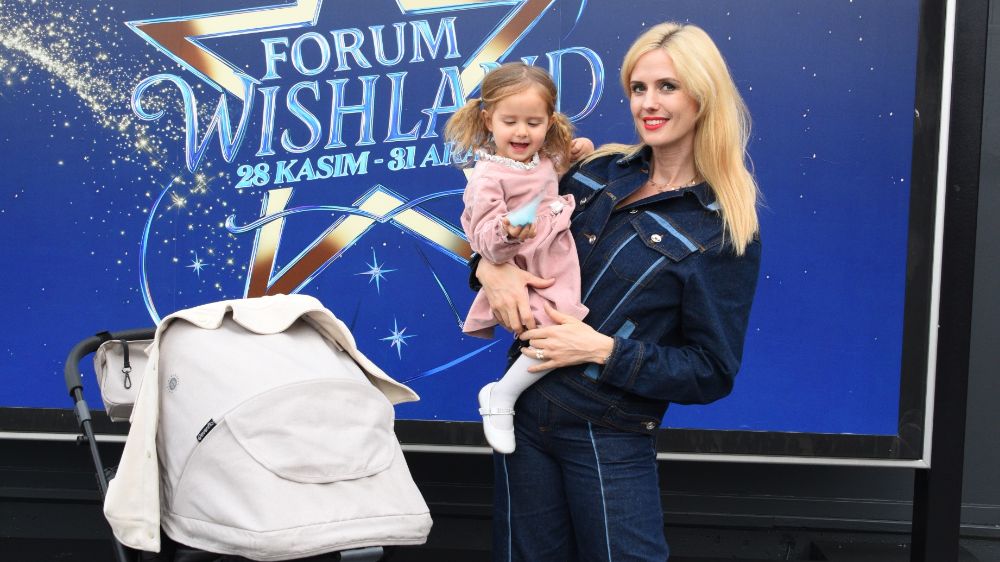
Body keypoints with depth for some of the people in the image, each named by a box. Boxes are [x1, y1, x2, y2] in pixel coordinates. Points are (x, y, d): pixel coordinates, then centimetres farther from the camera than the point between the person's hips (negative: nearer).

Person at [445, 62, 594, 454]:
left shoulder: (544, 160, 7)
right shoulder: (488, 177, -16)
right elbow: (487, 243, -21)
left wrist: (576, 153, 12)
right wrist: (509, 232, -43)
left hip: (560, 267, 9)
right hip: (528, 279, -8)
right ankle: (500, 398, -5)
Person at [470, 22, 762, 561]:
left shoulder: (724, 230, -9)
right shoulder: (597, 172, 5)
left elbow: (712, 373, -9)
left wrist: (605, 350, -19)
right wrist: (491, 264, -9)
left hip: (611, 441, -4)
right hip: (526, 415, 5)